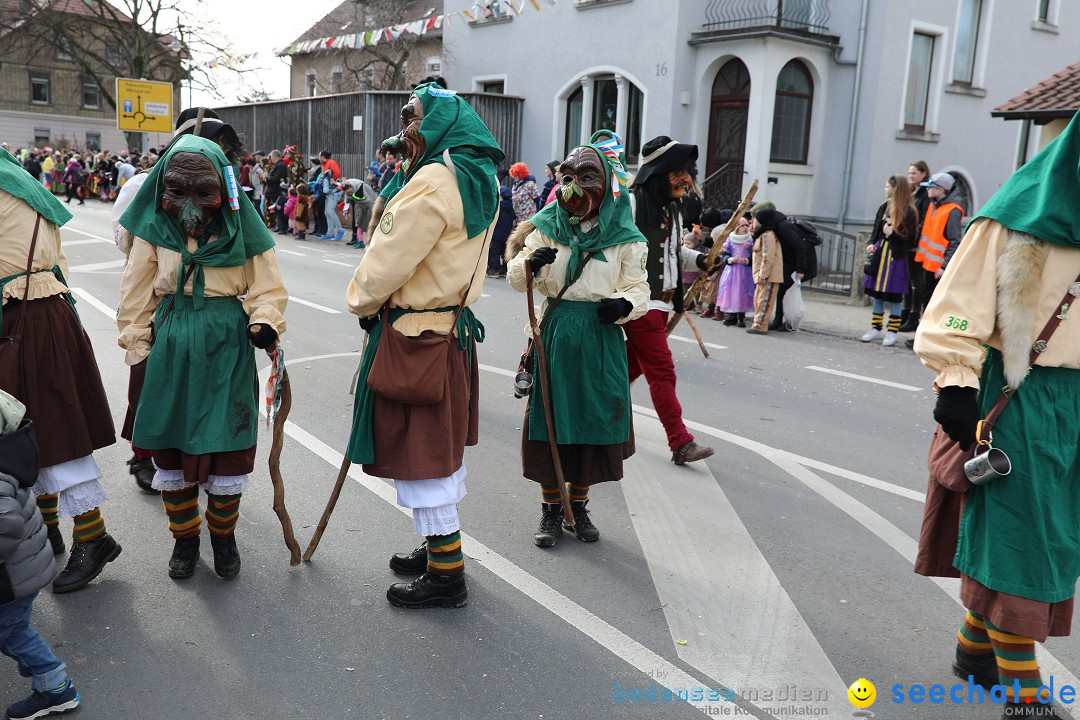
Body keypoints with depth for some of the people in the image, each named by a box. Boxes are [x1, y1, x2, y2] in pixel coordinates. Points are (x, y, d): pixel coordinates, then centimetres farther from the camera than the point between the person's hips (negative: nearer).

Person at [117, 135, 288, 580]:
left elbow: (268, 288, -1)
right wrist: (137, 351, 4)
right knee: (170, 443, 9)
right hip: (171, 346, 2)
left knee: (228, 445, 2)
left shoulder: (240, 230, -3)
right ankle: (184, 536, 30)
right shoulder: (155, 228, 1)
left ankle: (223, 534, 26)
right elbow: (137, 296, 6)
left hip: (227, 348, -2)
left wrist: (265, 323, -20)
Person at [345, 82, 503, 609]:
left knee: (422, 454, 0)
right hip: (455, 327, 10)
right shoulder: (478, 182, 10)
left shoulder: (433, 181, -20)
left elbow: (390, 259, -17)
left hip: (415, 335, -10)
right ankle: (439, 549, 33)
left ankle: (446, 575, 11)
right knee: (441, 449, 19)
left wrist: (362, 302, -1)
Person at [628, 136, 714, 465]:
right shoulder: (632, 203, -12)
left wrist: (699, 259, 7)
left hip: (662, 301, 9)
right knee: (662, 370, -8)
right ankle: (681, 443, -4)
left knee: (634, 363, 17)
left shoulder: (673, 208, 15)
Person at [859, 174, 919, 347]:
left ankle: (892, 332, 10)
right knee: (877, 293, 11)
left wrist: (892, 234, -18)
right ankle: (876, 328, 21)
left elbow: (910, 240, -9)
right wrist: (872, 244, -1)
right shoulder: (884, 207, 8)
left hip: (896, 257, -6)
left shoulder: (909, 212, -10)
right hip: (880, 253, 6)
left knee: (894, 295, 1)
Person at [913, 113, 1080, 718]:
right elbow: (960, 306, -11)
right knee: (1016, 534, -2)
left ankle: (976, 644, 29)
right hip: (1015, 396, -6)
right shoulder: (1021, 217, -9)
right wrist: (957, 384, -17)